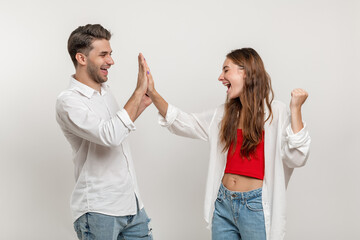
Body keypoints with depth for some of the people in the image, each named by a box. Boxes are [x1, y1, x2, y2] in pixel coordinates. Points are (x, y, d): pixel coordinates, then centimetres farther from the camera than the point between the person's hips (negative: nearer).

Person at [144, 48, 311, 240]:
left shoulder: (277, 113, -6)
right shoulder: (224, 114, 11)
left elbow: (296, 158, -15)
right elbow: (183, 123, 13)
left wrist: (295, 109, -18)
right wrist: (153, 94, 6)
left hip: (256, 207, -5)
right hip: (223, 203, 5)